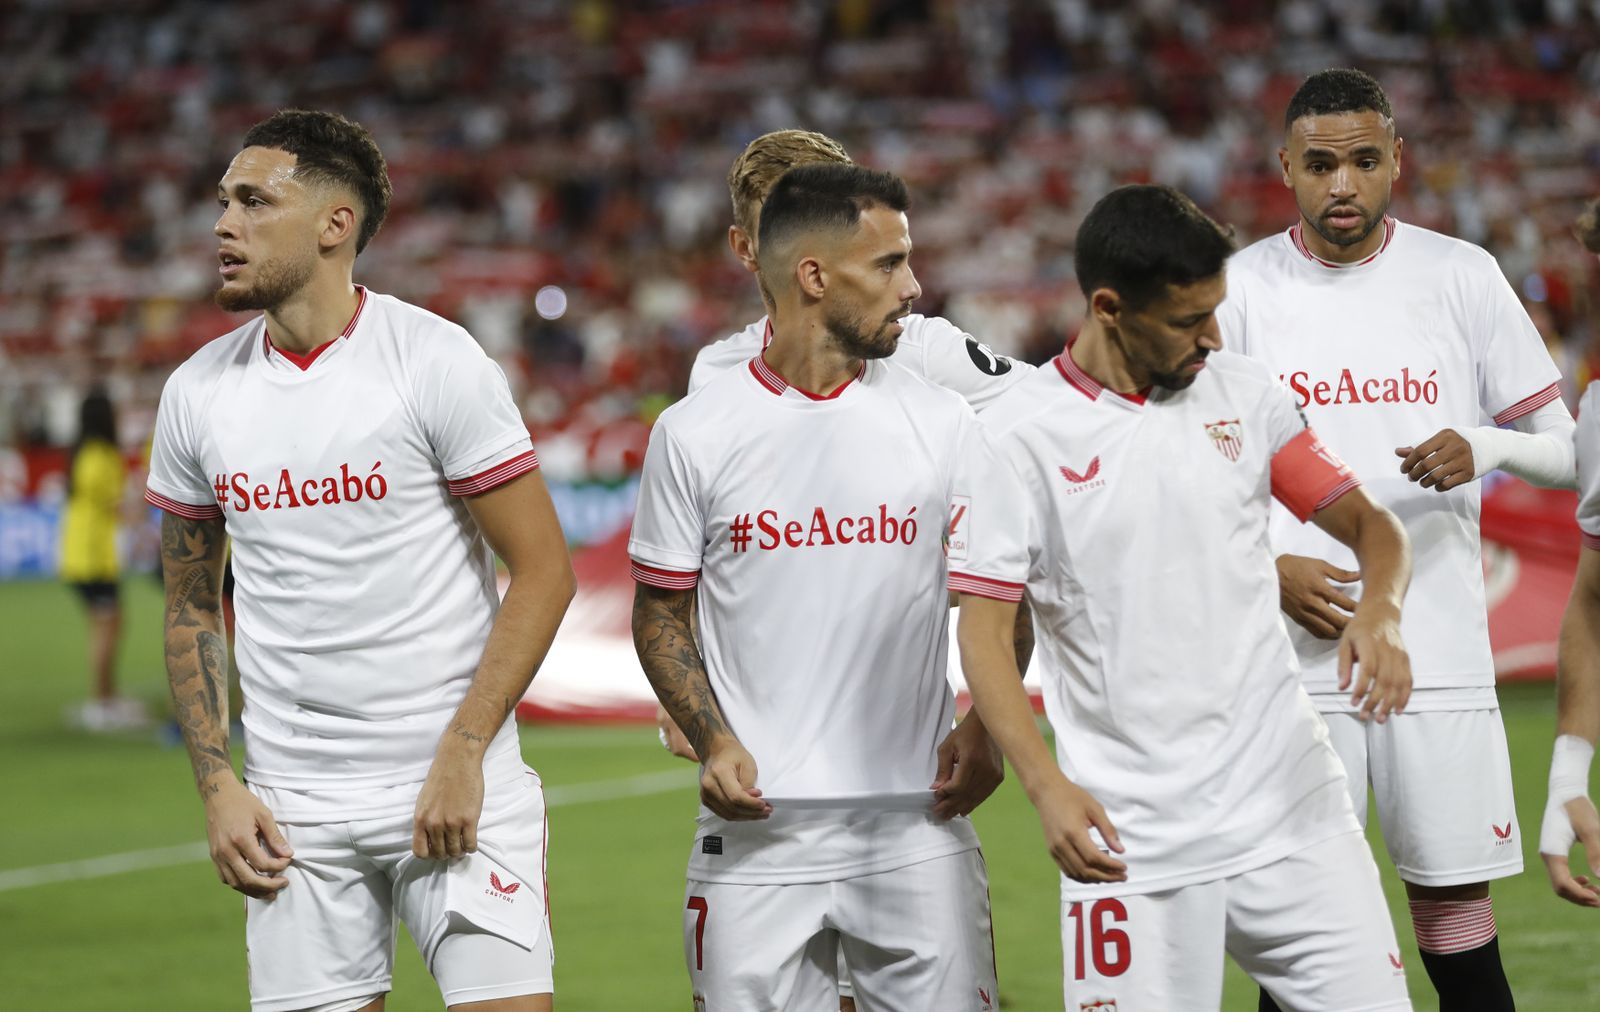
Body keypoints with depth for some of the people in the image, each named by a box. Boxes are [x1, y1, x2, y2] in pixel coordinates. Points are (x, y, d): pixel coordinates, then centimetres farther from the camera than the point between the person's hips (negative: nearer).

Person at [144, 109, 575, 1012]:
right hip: (294, 809, 4)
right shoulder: (196, 394, 6)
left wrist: (461, 754, -14)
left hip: (459, 789, -4)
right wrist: (218, 785, 3)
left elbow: (543, 570, -7)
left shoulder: (438, 362, -8)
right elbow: (192, 607, 15)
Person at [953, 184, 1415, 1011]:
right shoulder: (1017, 436, -4)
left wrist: (1379, 609, -10)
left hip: (1293, 815, 3)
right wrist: (1047, 786, -19)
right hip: (1127, 837, -3)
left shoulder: (1243, 393, 6)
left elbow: (1367, 522, 13)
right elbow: (983, 633, -5)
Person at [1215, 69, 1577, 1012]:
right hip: (1292, 656, 0)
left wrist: (1487, 448, -16)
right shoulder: (1240, 288, 3)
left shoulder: (1462, 276, 4)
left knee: (1460, 924, 1)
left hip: (1440, 656, 0)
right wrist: (1269, 569, -8)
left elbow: (1565, 447, 5)